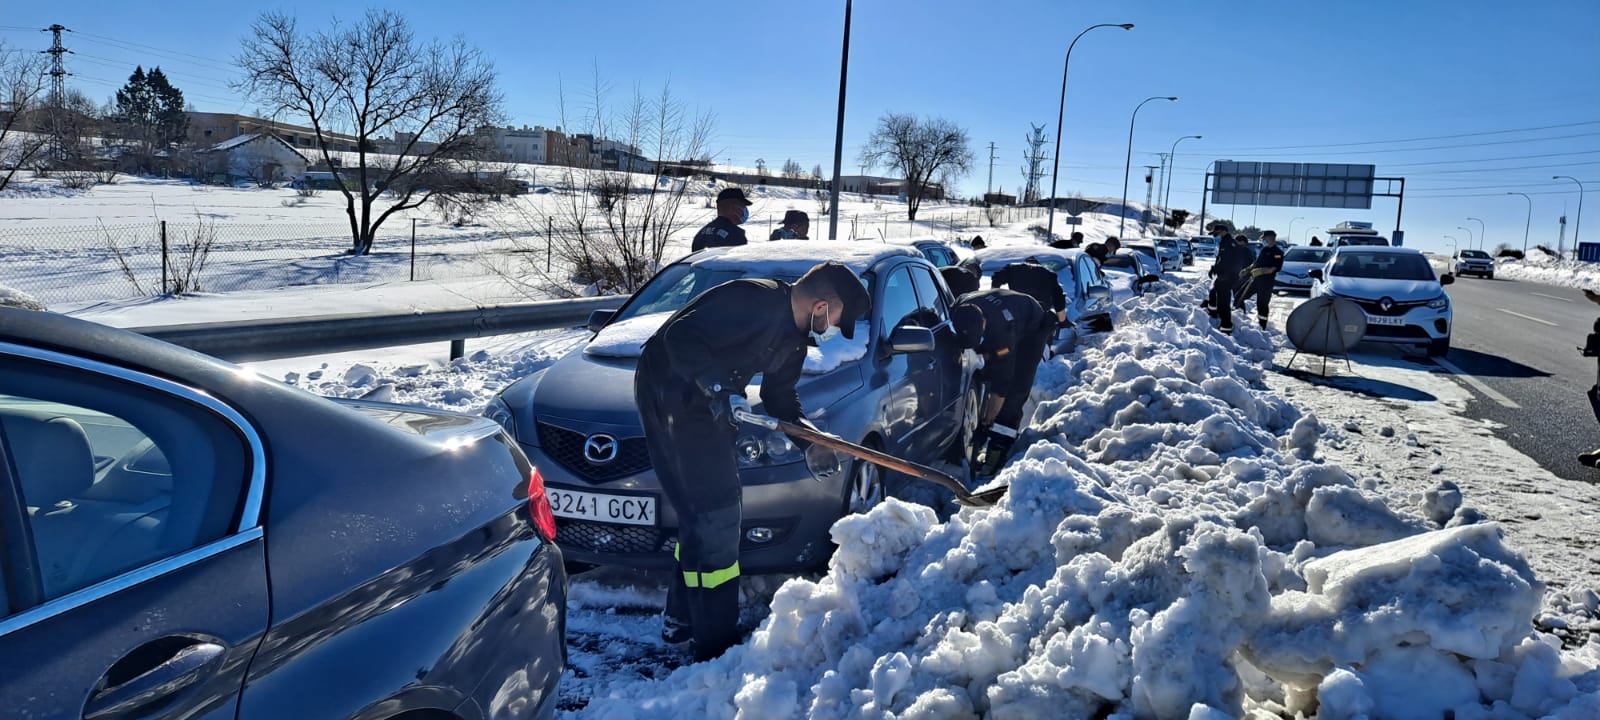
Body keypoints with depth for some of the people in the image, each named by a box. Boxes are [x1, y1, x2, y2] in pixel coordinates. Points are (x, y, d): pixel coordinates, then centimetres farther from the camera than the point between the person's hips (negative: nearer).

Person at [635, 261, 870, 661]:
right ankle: (716, 643, -1)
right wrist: (719, 388, -37)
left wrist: (810, 440, 2)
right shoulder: (754, 301, -23)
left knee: (704, 515, 16)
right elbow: (681, 336, -29)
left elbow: (780, 394, 15)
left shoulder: (794, 335, 7)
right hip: (668, 392, -10)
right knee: (715, 515, -9)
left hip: (703, 402, 10)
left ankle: (681, 620, 30)